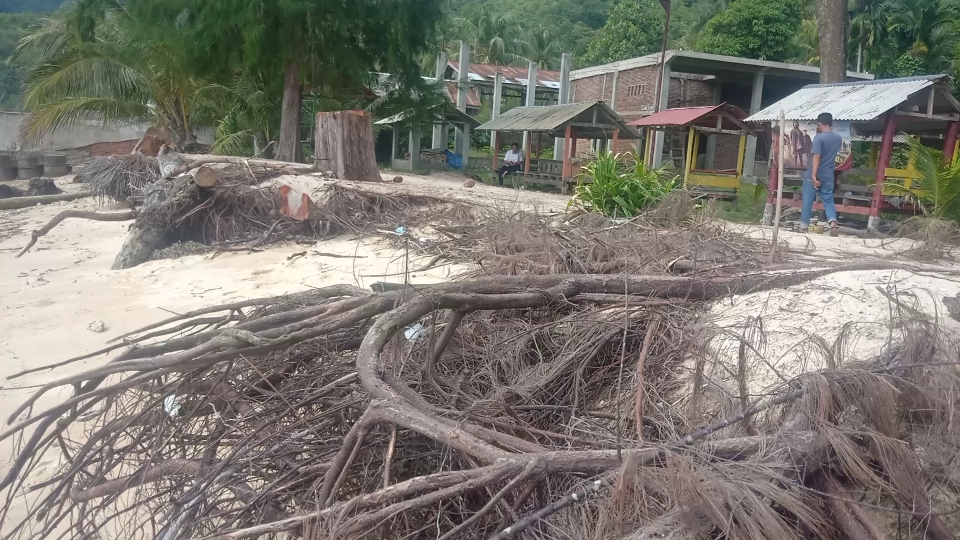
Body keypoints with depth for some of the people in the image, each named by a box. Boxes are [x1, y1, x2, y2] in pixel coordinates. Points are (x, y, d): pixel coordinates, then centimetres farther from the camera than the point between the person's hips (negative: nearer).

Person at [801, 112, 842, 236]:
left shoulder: (819, 137, -13)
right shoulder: (838, 137, 8)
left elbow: (817, 157, -21)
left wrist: (814, 175, -24)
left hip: (814, 175, -5)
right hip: (828, 176, 5)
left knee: (808, 201, 5)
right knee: (828, 200, 9)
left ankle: (804, 226, 10)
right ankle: (833, 221, -15)